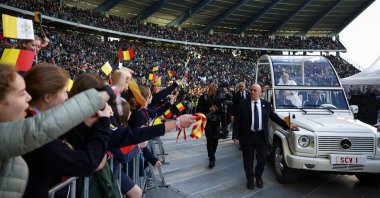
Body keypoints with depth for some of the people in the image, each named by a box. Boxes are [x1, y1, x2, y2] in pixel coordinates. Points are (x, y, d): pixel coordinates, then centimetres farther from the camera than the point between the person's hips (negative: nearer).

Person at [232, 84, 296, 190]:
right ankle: (250, 179, 28)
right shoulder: (243, 104, -3)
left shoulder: (266, 104, 3)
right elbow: (237, 121, -4)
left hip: (261, 136, 2)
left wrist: (287, 125, 4)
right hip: (247, 135, -2)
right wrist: (235, 135, -11)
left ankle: (258, 177, 31)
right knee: (248, 159, 8)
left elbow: (274, 117, 10)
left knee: (263, 157, 5)